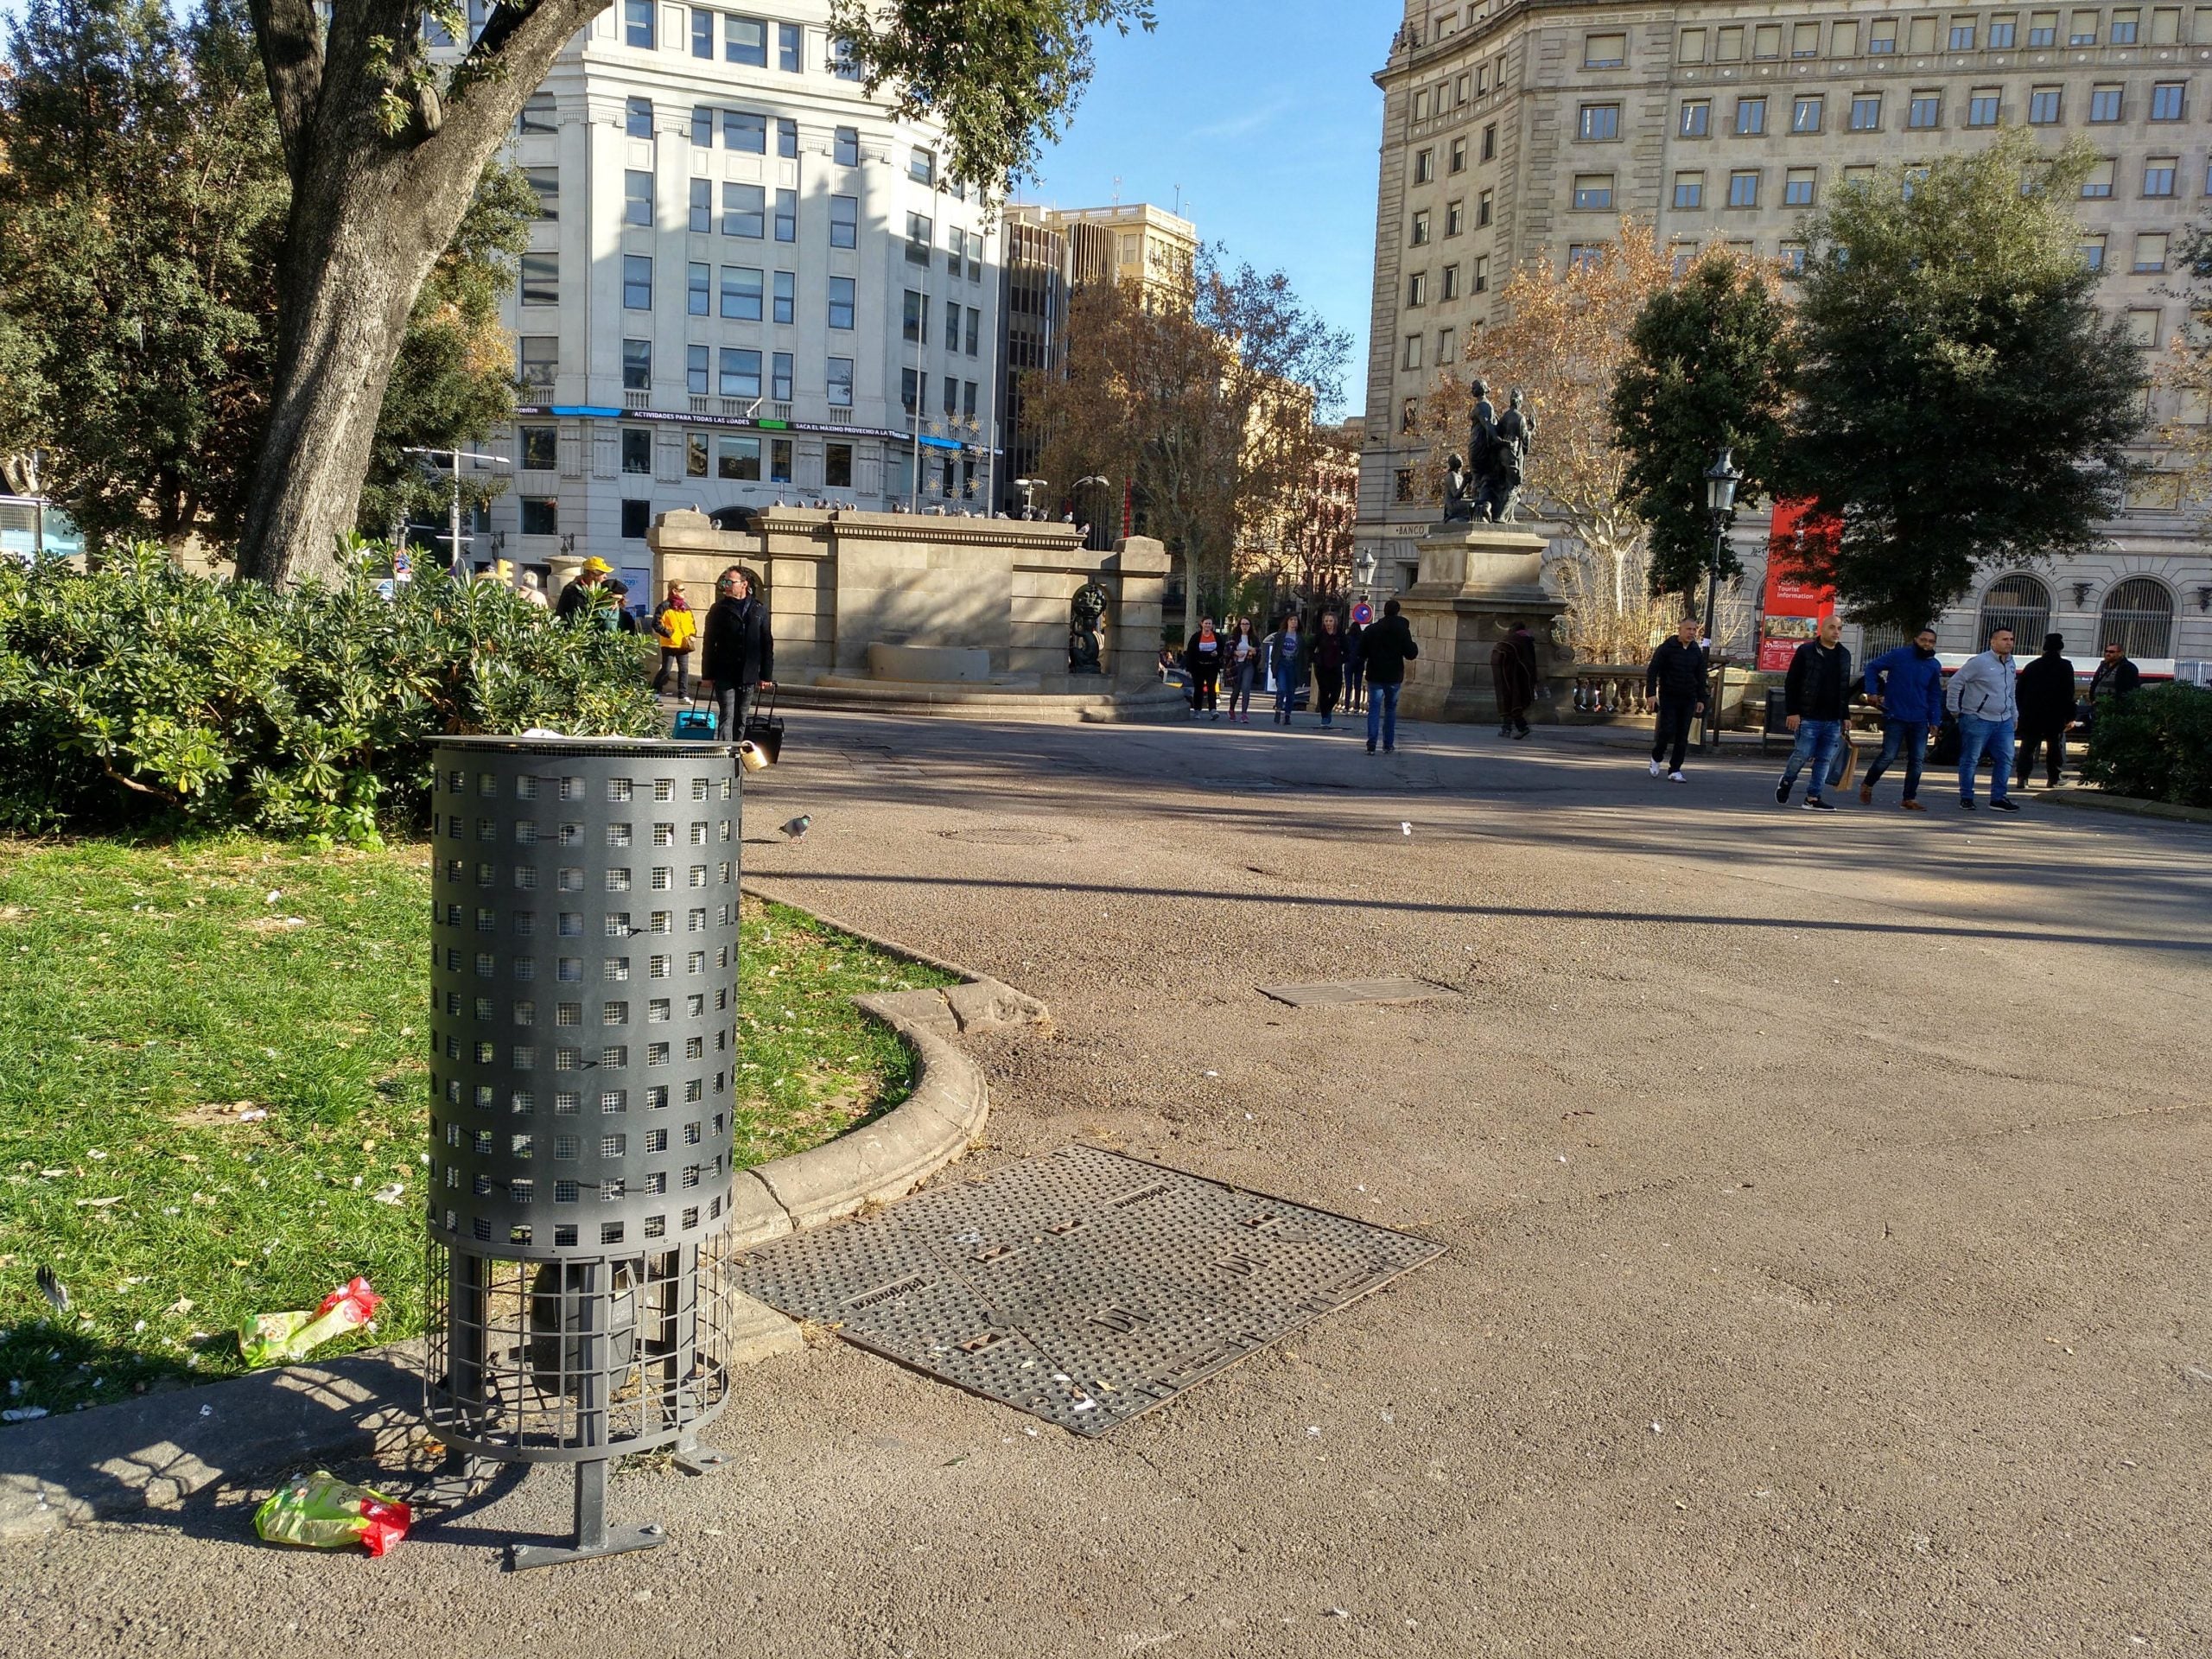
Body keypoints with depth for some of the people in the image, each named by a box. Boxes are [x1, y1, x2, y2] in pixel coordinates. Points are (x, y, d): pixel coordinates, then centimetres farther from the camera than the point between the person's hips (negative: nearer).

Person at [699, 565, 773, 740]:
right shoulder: (719, 609, 3)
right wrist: (707, 675, -2)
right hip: (724, 675, -2)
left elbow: (767, 644, 8)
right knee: (727, 716, -7)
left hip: (749, 676, 2)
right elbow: (708, 644, 3)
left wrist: (766, 675, 4)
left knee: (742, 719, 8)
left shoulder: (760, 609, 6)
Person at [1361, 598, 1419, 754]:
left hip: (1375, 676, 0)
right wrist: (1415, 647, 14)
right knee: (1391, 709, 13)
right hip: (1394, 677, 0)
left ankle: (1371, 744, -12)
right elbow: (1410, 654, -6)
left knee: (1374, 708, 1)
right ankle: (1388, 745, 13)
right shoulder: (1402, 630, -5)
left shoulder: (1372, 630, 0)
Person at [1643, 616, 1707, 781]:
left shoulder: (1697, 651, 8)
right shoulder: (1666, 648, -6)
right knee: (1667, 730, -11)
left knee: (1682, 736, 1)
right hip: (1668, 697, -4)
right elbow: (1652, 671, -8)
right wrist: (1651, 693, -16)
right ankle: (1656, 758, 16)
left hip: (1688, 699, 4)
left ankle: (1675, 770, 7)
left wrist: (1701, 699, 10)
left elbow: (1701, 677, 14)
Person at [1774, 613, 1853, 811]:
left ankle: (1813, 796, 9)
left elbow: (1845, 689, 21)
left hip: (1833, 720, 5)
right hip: (1808, 717, -5)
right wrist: (1792, 712, -11)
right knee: (1803, 754, -5)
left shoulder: (1844, 655, 14)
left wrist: (1845, 716, 16)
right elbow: (1791, 683, -5)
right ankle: (1786, 782, 21)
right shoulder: (1806, 651, -3)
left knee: (1825, 759, 3)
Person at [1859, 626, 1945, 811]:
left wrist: (1935, 720, 7)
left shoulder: (1934, 665, 9)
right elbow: (1872, 667, 0)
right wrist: (1872, 692, -10)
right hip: (1895, 718, -4)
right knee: (1888, 756, -5)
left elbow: (1935, 696, 14)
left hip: (1920, 721, 5)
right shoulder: (1899, 656, -5)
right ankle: (1867, 786, 18)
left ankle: (1909, 799, 11)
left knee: (1917, 760, 3)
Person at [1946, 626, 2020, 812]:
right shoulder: (1980, 662, -12)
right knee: (1970, 760, 1)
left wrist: (2014, 716, 21)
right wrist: (1954, 710, -8)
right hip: (1978, 720, -7)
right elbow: (1955, 682, -10)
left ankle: (1998, 798, 10)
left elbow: (2012, 692, 23)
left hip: (2004, 721, 7)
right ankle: (1966, 798, 10)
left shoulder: (2010, 664, 12)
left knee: (2006, 759, 4)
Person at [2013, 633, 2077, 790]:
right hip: (2055, 716, -2)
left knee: (2027, 747, 3)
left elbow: (2019, 691, 8)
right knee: (2055, 747, 10)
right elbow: (2069, 693, -8)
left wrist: (2021, 712, 13)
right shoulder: (2065, 666, -4)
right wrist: (2070, 716, -6)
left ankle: (2022, 778, -10)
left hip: (2031, 715, 2)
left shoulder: (2031, 666, 8)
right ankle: (2053, 779, 11)